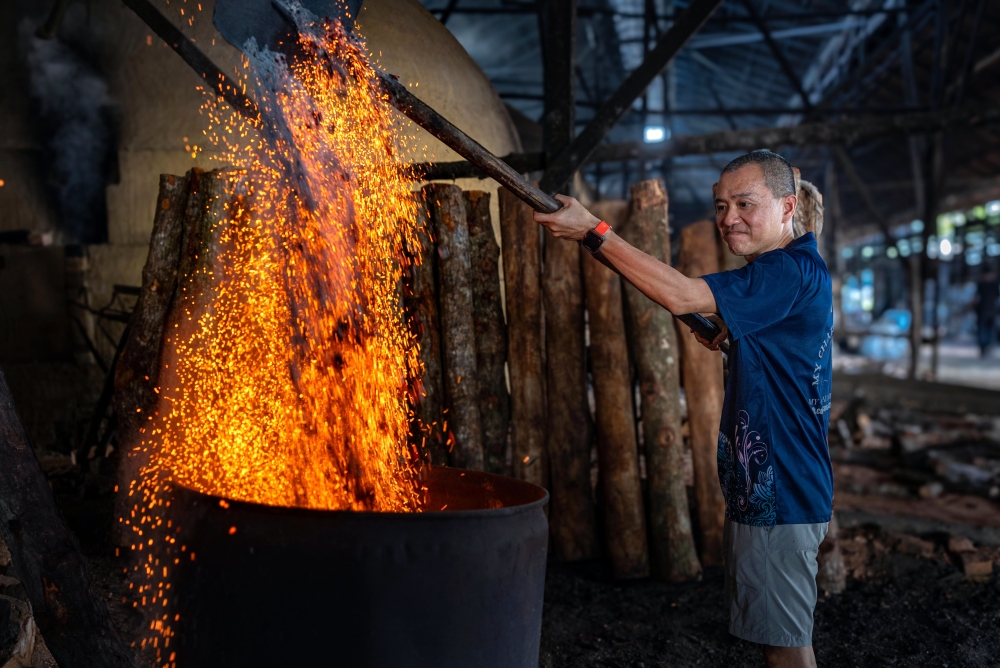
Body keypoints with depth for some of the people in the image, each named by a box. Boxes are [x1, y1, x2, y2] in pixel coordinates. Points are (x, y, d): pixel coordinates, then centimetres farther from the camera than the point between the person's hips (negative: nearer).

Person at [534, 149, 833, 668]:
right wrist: (730, 330, 12)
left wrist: (594, 233, -24)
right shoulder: (778, 273, 14)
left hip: (781, 495, -11)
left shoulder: (793, 271, -20)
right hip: (762, 489, 11)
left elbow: (681, 297, -28)